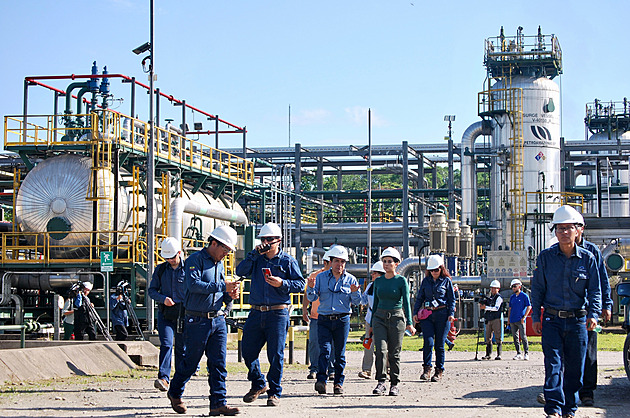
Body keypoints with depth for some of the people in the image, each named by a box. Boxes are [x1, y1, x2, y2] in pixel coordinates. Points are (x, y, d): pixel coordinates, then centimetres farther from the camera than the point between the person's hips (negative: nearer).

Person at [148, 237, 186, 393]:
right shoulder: (160, 270, 8)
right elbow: (152, 290, 10)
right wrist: (163, 298, -10)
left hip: (183, 314, -1)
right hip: (165, 313, 1)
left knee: (181, 348, 5)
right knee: (166, 344, -15)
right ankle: (163, 378, -23)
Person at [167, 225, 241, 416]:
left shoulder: (219, 264, 17)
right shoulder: (195, 260, -8)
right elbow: (194, 284, -23)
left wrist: (230, 295, 2)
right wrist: (222, 286, -23)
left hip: (218, 320, 7)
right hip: (198, 320, -7)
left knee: (218, 363, 0)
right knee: (190, 362, 4)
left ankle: (218, 403, 0)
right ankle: (175, 393, 27)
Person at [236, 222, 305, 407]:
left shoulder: (288, 261, 4)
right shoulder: (257, 259, 13)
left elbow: (300, 284, 0)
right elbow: (240, 271, -2)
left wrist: (282, 283, -15)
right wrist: (254, 254, -7)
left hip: (277, 314, -4)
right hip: (256, 313, 4)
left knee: (276, 355, -2)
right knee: (248, 352, 5)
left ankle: (275, 393, 7)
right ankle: (258, 384, 26)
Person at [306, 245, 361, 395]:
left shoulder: (350, 279, 7)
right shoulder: (321, 277, 6)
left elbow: (356, 302, 6)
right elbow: (312, 298, 4)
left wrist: (354, 293, -15)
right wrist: (311, 288, -16)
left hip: (342, 320, 1)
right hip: (324, 320, -1)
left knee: (340, 353, 4)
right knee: (324, 350, -14)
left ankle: (338, 383, 11)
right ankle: (321, 380, -21)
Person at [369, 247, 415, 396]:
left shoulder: (401, 281, -2)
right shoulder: (378, 281, 9)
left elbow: (406, 303, -7)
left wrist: (409, 323, -16)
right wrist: (371, 324, 16)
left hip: (396, 318, -3)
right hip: (380, 317, 3)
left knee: (394, 353, 1)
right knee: (381, 350, -13)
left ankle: (394, 385, 10)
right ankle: (381, 383, -10)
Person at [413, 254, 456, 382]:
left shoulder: (447, 281, 6)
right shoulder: (426, 281, 13)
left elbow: (452, 299, 7)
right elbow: (419, 298, 17)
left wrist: (451, 314, -5)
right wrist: (415, 312, 7)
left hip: (442, 314, -2)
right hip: (427, 314, 2)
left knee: (439, 345, 1)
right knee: (428, 342, -12)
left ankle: (439, 371, 10)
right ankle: (427, 369, -3)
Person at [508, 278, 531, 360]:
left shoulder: (524, 296, -1)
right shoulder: (512, 297, 16)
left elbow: (529, 307, -4)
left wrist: (523, 317, -11)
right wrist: (508, 318, 12)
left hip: (520, 320, -6)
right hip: (512, 320, 6)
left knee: (523, 337, -7)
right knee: (515, 337, 6)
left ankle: (526, 354, -2)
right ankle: (518, 354, 11)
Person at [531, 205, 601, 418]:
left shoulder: (587, 258, 2)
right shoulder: (545, 257, 1)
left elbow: (595, 290, 4)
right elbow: (537, 288, 6)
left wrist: (593, 314, -11)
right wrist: (535, 316, 2)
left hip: (577, 321, 1)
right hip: (552, 320, -1)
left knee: (575, 368, 6)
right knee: (553, 364, -12)